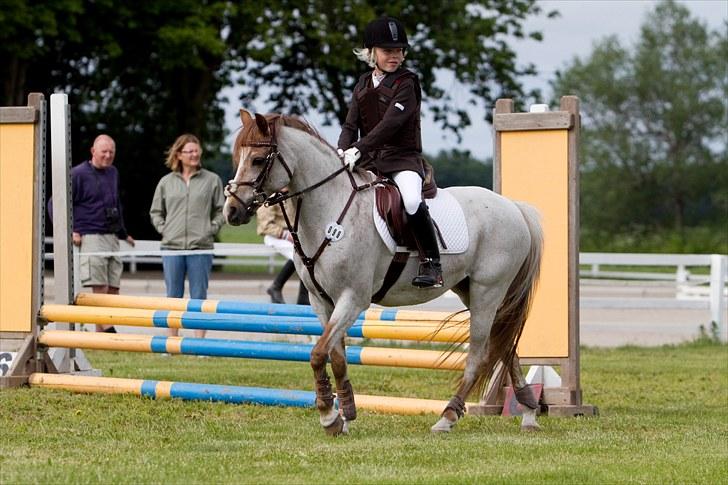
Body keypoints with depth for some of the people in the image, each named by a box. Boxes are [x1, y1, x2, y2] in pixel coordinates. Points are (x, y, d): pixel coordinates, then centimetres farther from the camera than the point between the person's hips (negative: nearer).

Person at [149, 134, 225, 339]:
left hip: (200, 247, -2)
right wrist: (163, 229, 2)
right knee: (173, 297, 7)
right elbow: (155, 211, 16)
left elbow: (221, 211, 8)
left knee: (199, 297, 2)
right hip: (172, 246, 2)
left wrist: (211, 229, -4)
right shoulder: (166, 182, 8)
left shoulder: (212, 180, 4)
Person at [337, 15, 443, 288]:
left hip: (403, 157, -6)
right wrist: (342, 152, -14)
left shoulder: (406, 83, -4)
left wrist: (358, 149, -27)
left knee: (412, 201, -34)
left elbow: (390, 123, -17)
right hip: (369, 160, 6)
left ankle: (431, 264, -26)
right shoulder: (363, 85, 15)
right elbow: (351, 125, 8)